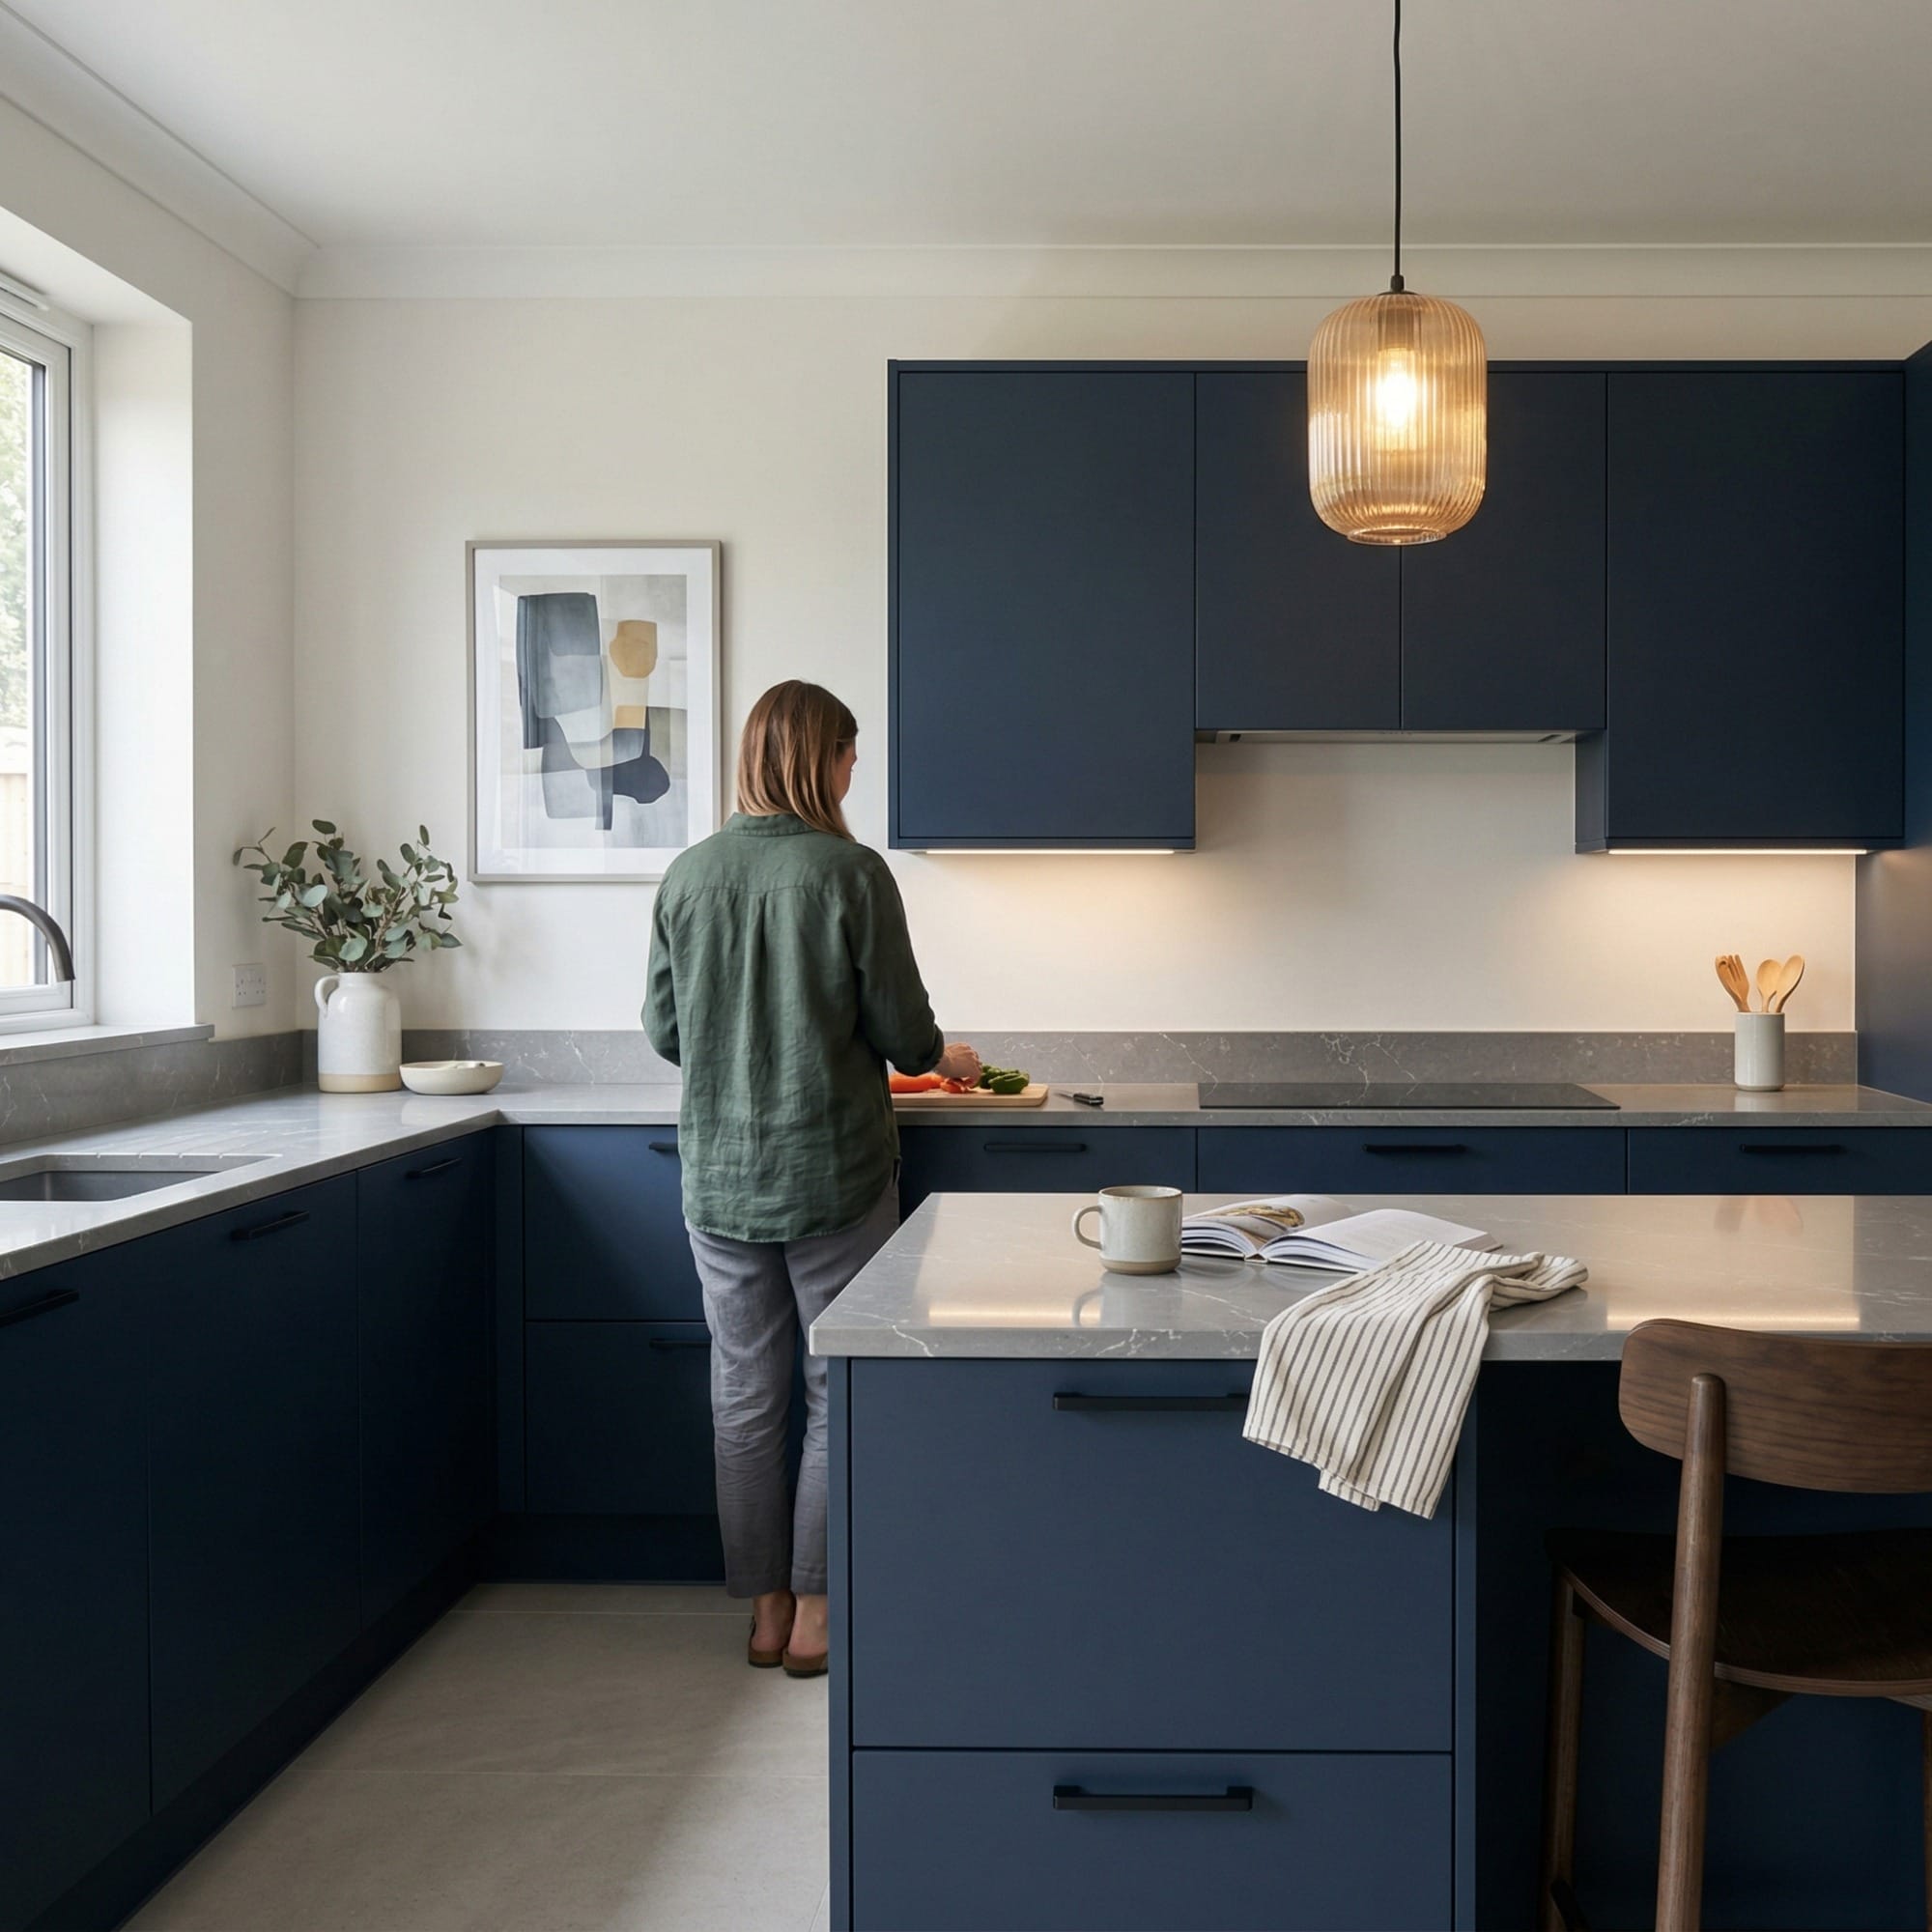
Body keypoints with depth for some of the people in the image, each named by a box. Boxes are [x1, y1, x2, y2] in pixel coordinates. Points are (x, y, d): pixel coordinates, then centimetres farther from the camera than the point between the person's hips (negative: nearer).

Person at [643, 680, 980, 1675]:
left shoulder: (687, 875, 0)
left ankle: (765, 1610, 23)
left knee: (744, 1395, 13)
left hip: (718, 1175, 4)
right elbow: (902, 1031, -7)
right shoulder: (851, 873, -11)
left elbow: (663, 1030, 7)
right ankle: (815, 1612, 15)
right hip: (832, 1172, -4)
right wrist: (947, 1057, 15)